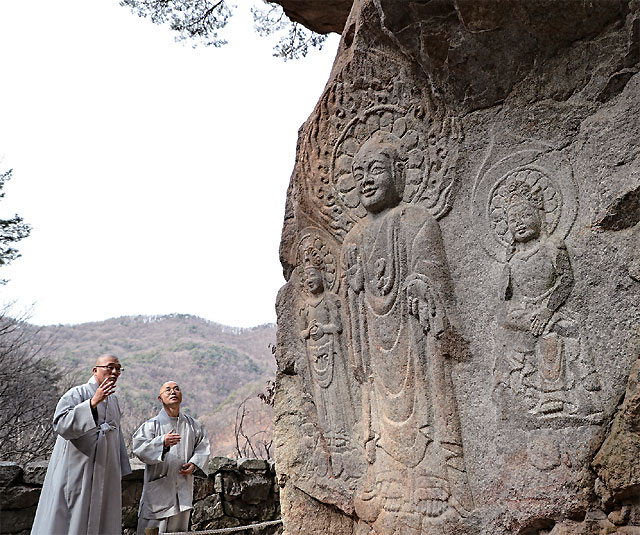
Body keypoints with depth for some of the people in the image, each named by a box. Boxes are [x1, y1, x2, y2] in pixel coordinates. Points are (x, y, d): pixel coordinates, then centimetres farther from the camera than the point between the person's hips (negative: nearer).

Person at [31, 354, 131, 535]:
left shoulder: (113, 399, 11)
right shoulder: (77, 394, -9)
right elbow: (61, 424, -25)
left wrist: (119, 471, 17)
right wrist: (93, 402, -34)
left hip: (104, 475, 6)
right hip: (76, 473, -6)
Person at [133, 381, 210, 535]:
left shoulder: (193, 424, 8)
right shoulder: (152, 424, -3)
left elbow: (203, 446, 10)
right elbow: (139, 447, -16)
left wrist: (194, 464, -8)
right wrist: (162, 442, -32)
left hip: (183, 488, 4)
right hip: (158, 487, -3)